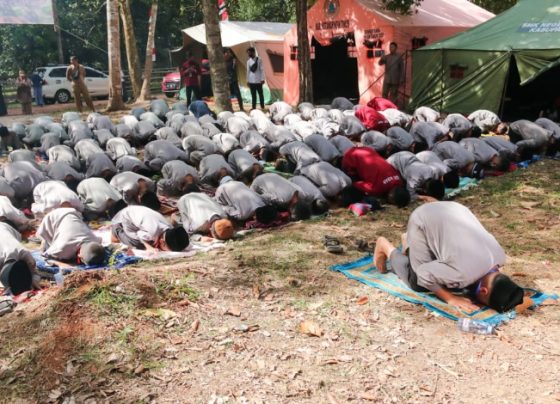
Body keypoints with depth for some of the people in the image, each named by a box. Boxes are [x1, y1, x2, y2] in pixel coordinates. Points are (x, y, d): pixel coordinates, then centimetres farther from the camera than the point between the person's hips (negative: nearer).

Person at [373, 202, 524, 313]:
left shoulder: (500, 257, -15)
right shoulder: (463, 273, -38)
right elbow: (424, 276, -24)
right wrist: (450, 298, -20)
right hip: (424, 220, -6)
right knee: (418, 284, -6)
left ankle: (410, 241, 30)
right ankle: (386, 247, 17)